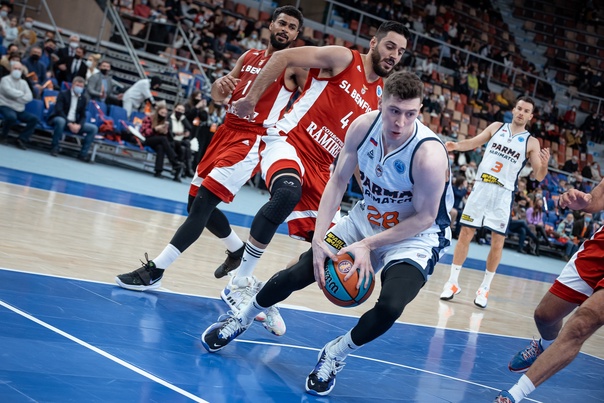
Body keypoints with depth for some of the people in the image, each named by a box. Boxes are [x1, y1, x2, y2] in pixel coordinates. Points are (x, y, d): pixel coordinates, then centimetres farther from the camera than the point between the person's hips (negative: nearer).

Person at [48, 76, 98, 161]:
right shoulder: (63, 94, -5)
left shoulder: (84, 98, 8)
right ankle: (54, 147, -24)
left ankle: (83, 153, -11)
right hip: (61, 119, -5)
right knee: (61, 121, -41)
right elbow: (59, 110, -15)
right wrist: (69, 124, -26)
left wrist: (79, 125, -17)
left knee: (94, 128, -11)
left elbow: (83, 116, 6)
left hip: (75, 123, 5)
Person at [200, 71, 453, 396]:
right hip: (367, 219, 5)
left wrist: (369, 245, -23)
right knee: (297, 274, 1)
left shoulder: (429, 153, -31)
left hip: (415, 236, -4)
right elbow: (338, 181, -5)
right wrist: (318, 239, -12)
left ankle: (335, 354, 0)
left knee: (390, 306, -30)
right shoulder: (364, 126, -17)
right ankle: (241, 319, 29)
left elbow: (424, 218, -22)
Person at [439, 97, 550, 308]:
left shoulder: (531, 142, 2)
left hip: (503, 194, -1)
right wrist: (457, 145, -10)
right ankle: (453, 283, 10)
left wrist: (544, 164, -23)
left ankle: (484, 288, 11)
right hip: (481, 187, 1)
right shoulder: (496, 127, 8)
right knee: (465, 234, 2)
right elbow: (473, 142, 11)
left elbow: (539, 176, -1)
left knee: (497, 242, -2)